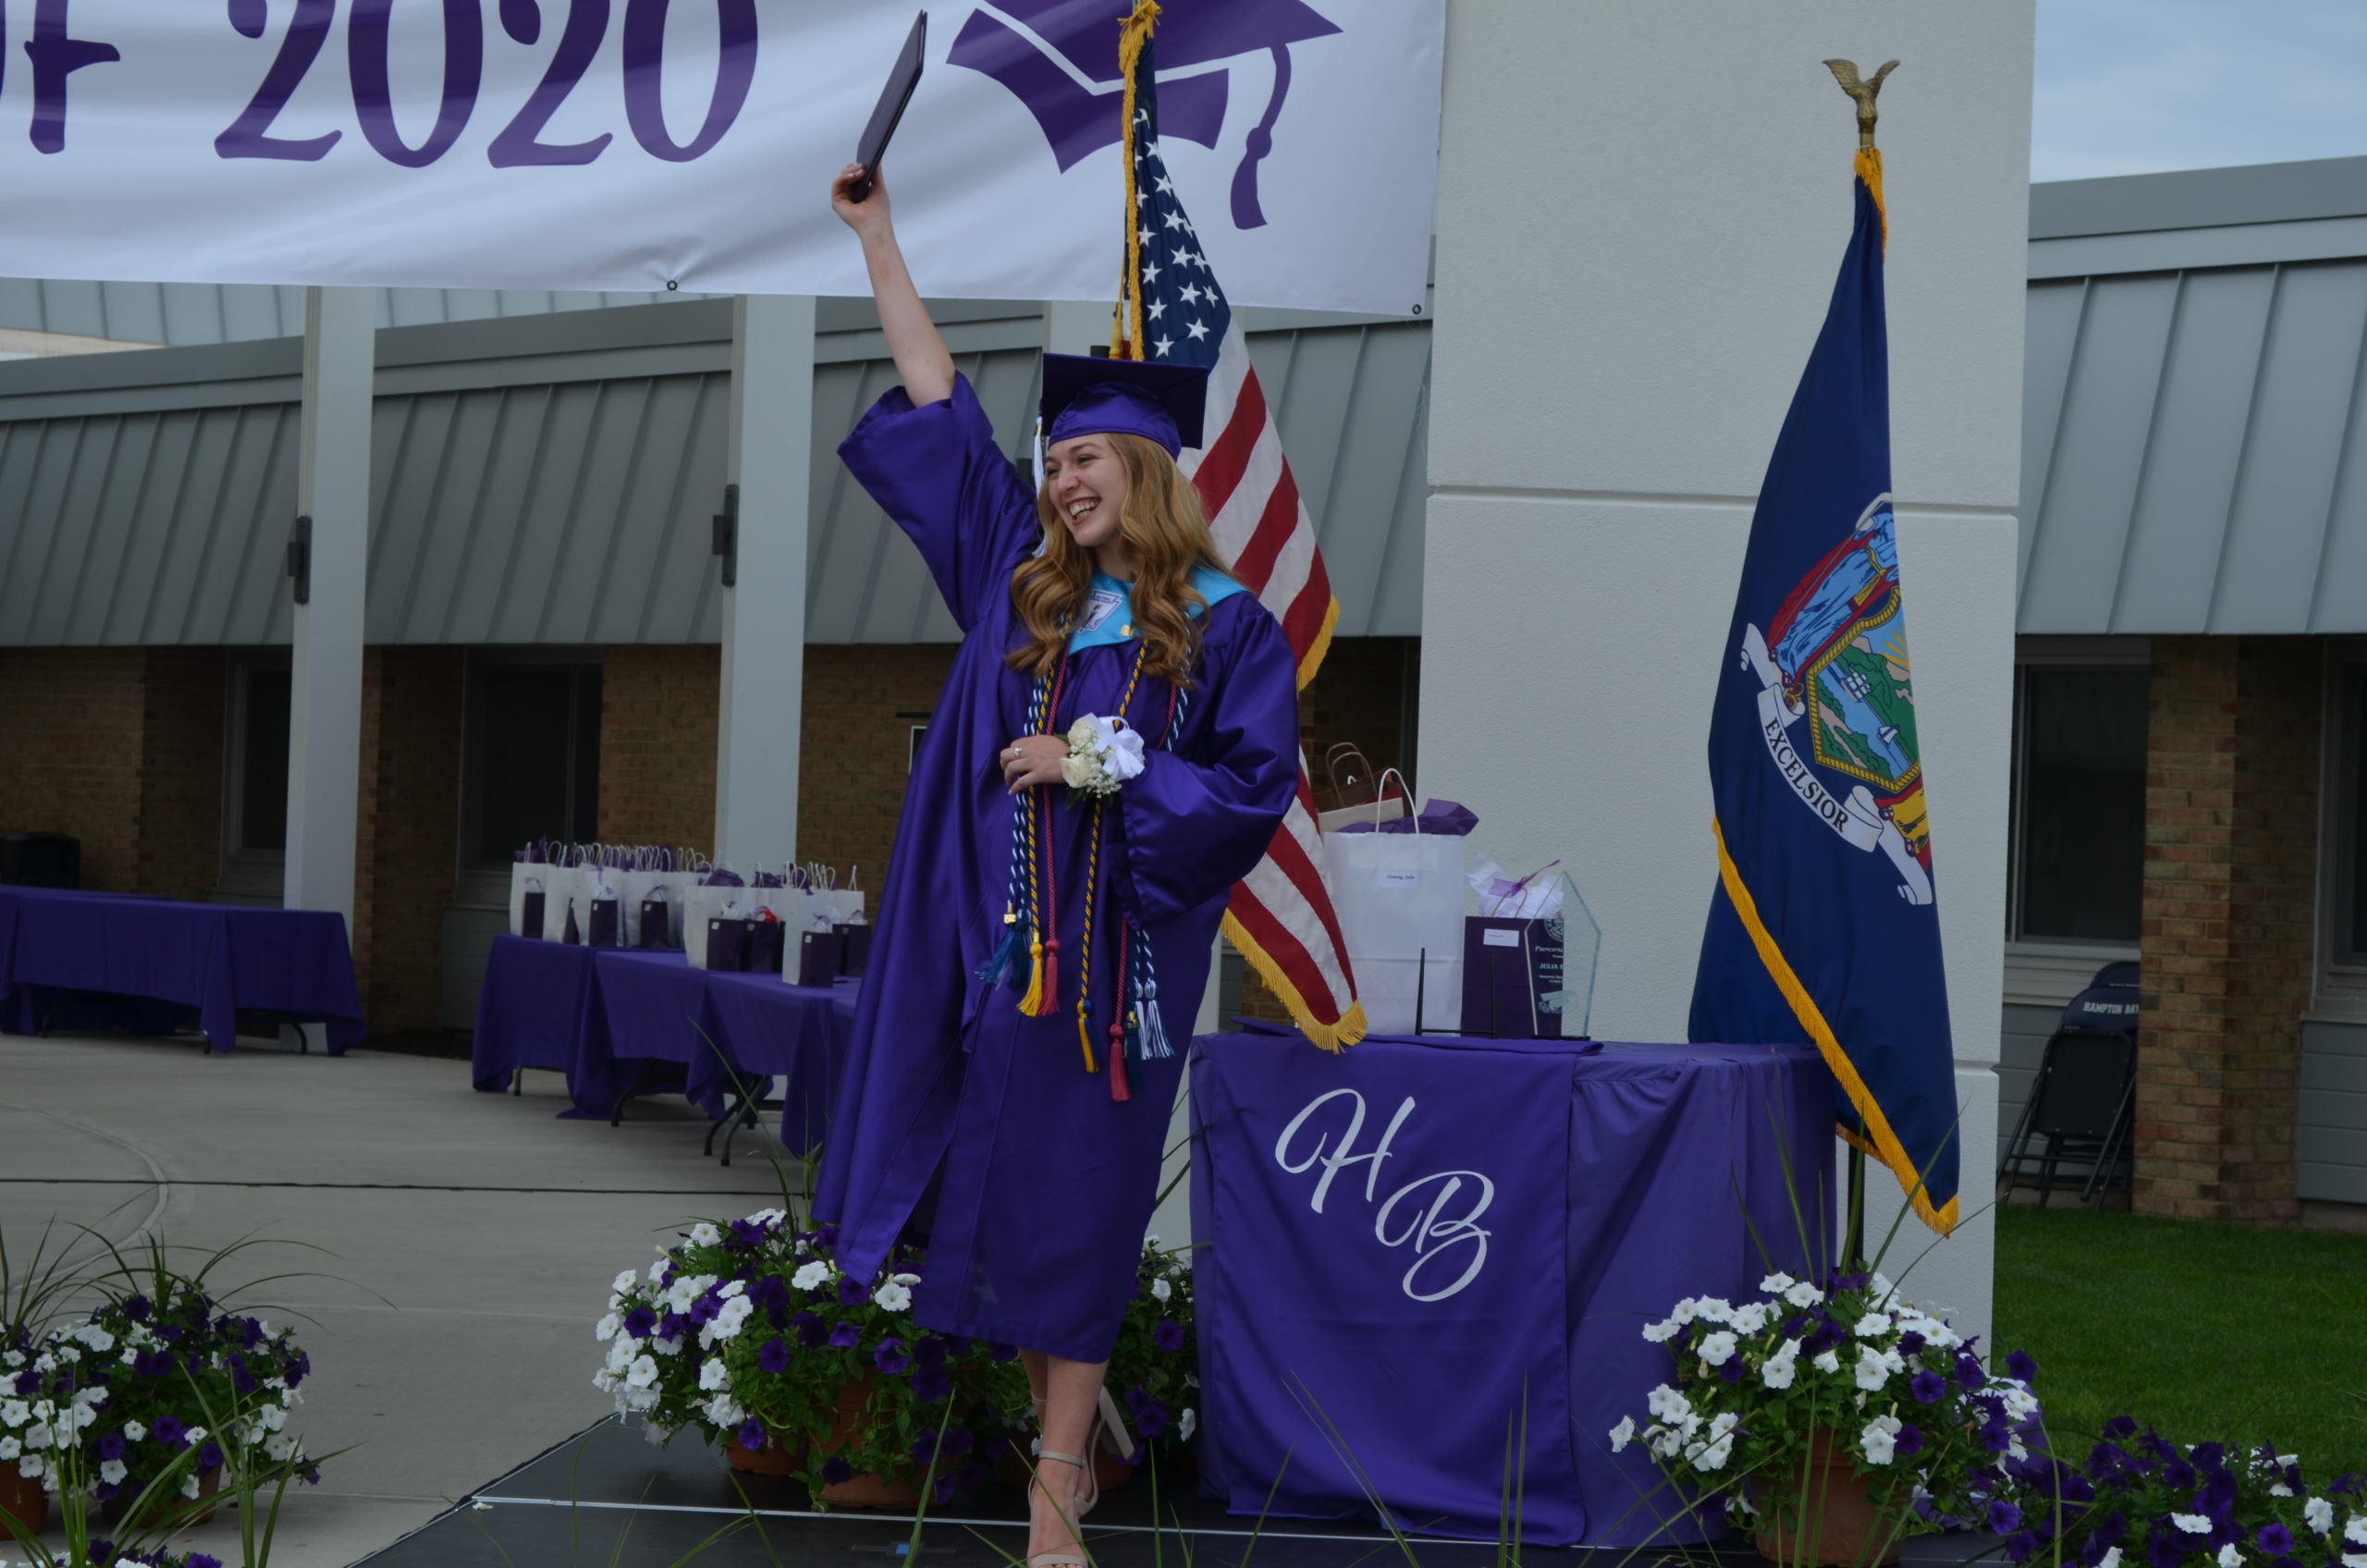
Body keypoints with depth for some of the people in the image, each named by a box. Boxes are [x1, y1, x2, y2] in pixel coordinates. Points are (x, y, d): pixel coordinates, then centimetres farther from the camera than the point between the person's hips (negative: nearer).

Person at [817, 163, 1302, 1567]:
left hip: (1120, 957, -4)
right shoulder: (1023, 583, 9)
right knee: (996, 1185, 6)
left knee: (1077, 1202, 0)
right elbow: (937, 403, 13)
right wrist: (878, 233, 14)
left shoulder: (1226, 628, -2)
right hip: (997, 940, 4)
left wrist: (1101, 767, -13)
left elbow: (1256, 789, -7)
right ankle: (1081, 1417, 26)